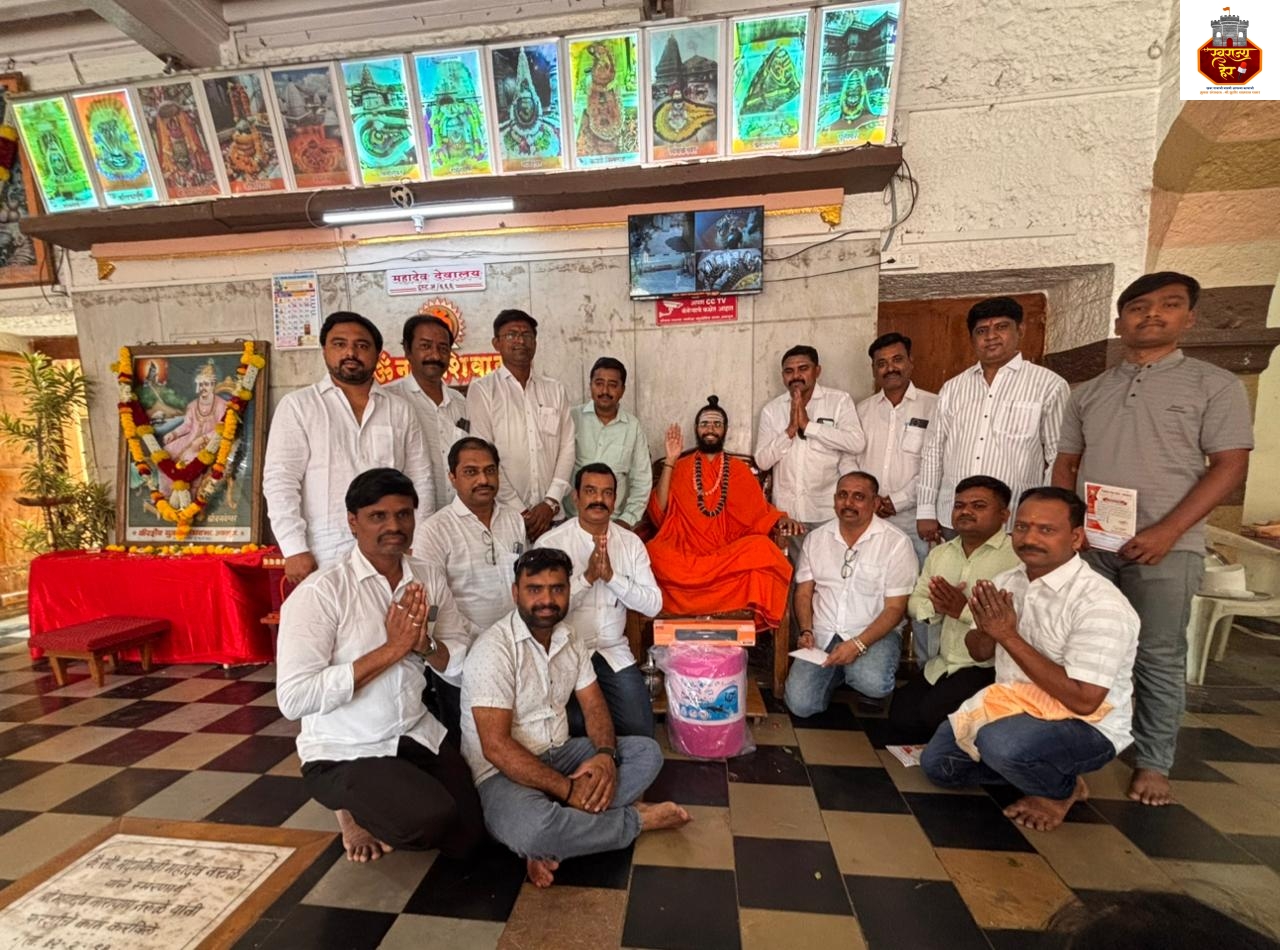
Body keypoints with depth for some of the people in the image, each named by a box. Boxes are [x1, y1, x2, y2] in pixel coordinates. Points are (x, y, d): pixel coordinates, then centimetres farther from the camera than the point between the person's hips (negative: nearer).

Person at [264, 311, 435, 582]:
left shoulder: (399, 410, 9)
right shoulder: (297, 405, 4)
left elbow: (420, 482, 8)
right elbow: (280, 480, -2)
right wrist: (295, 549, -10)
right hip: (325, 560, -2)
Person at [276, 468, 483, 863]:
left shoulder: (429, 579, -2)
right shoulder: (320, 592, -19)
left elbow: (466, 664, 2)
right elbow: (294, 699, -24)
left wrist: (424, 644, -19)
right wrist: (392, 649, -26)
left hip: (419, 736, 5)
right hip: (343, 753, -5)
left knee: (469, 835, -1)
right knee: (430, 818, -25)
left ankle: (380, 807, 26)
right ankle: (356, 811, 9)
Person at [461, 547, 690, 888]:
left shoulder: (570, 641, 3)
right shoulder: (494, 649, -21)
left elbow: (595, 707, 4)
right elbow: (496, 746, -25)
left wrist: (605, 755, -17)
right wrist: (569, 790, -24)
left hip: (558, 753, 7)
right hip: (504, 771, -7)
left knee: (647, 751, -3)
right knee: (529, 829, -38)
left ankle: (550, 844, -17)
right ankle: (637, 818, -10)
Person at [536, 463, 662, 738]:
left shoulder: (631, 543, 0)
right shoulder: (550, 542, -10)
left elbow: (653, 605, -6)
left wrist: (611, 576, -19)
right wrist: (588, 577, -23)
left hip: (614, 652, 3)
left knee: (640, 730, -3)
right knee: (577, 728, -17)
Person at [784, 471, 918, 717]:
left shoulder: (897, 543, -8)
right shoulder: (815, 538, 5)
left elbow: (895, 608, -9)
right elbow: (804, 592, 9)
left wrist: (858, 644, -20)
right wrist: (806, 630, -8)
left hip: (874, 633, -2)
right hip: (822, 634, 3)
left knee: (873, 683, -33)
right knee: (800, 704, -13)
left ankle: (854, 670, 4)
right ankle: (835, 676, 19)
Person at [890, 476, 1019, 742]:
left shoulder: (1017, 557, -17)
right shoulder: (939, 553, 10)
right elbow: (914, 602, 8)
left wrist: (965, 609, -27)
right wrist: (935, 606, -13)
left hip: (988, 666, -7)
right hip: (942, 664, 7)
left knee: (934, 713, -20)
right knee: (901, 714, 2)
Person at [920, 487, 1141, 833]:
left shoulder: (1100, 603, -24)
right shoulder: (1007, 581, -4)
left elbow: (1084, 701, -28)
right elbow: (980, 652, 7)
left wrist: (1009, 636, -28)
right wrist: (986, 628, -17)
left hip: (1086, 726, -6)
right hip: (1012, 705, 6)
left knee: (1001, 743, -34)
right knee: (937, 762, 3)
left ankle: (1063, 789, -2)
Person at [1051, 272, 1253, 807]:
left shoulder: (1214, 385, 3)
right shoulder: (1088, 393, 12)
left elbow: (1230, 466, -4)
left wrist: (1167, 531, -15)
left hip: (1165, 547, -3)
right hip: (1088, 544, 3)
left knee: (1159, 659, 6)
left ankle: (1153, 764, 21)